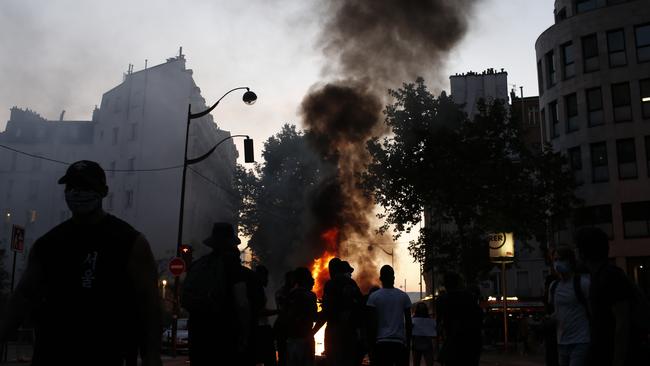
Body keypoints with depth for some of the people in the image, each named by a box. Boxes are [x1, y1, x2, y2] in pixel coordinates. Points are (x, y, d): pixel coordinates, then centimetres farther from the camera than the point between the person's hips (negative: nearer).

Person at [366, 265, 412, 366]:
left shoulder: (374, 297, 0)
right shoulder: (404, 296, 6)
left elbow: (372, 323, -3)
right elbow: (408, 322, 7)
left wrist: (373, 342, 4)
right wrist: (408, 343, 14)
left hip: (382, 342, -1)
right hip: (400, 342, 2)